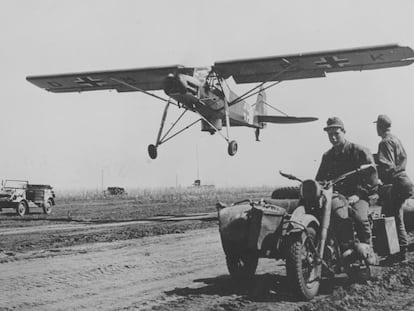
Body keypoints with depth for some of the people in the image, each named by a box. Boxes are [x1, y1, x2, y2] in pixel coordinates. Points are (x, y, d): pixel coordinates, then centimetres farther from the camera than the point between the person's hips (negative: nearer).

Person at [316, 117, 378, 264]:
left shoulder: (359, 151, 6)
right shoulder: (327, 156, 23)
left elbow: (372, 177, 0)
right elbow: (320, 178, 30)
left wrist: (359, 194, -11)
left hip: (357, 195, -2)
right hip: (337, 194, 2)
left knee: (360, 217, -33)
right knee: (338, 212, -36)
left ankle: (367, 250, -8)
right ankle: (346, 246, -28)